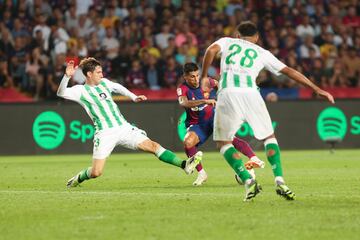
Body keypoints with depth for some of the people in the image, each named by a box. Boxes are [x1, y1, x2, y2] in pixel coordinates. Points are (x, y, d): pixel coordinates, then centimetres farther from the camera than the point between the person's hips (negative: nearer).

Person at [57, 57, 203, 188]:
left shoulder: (104, 83, 14)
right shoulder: (81, 91, -4)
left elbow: (118, 88, 34)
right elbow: (61, 93, -19)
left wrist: (134, 97, 27)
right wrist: (67, 76, -34)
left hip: (124, 128, 5)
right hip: (105, 134, -5)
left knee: (152, 145, -10)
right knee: (96, 172, -11)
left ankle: (184, 165, -16)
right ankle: (77, 179, 21)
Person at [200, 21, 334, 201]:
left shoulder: (227, 42, 25)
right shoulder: (262, 53, 26)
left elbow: (212, 50, 2)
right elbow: (288, 71, 24)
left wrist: (204, 76, 10)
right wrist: (316, 89, 27)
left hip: (228, 92, -1)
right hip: (251, 93, 1)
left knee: (223, 142, 12)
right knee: (269, 137, 18)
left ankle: (247, 181, -6)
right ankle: (279, 181, 0)